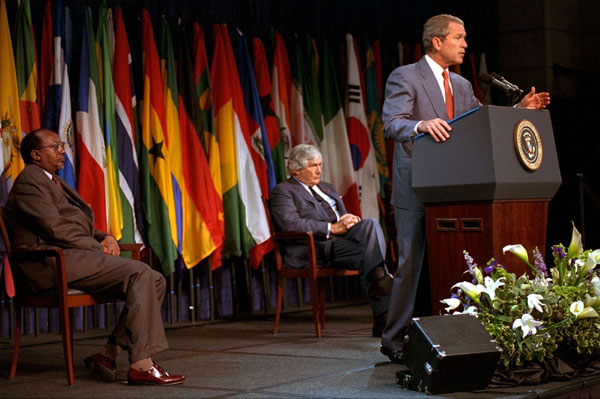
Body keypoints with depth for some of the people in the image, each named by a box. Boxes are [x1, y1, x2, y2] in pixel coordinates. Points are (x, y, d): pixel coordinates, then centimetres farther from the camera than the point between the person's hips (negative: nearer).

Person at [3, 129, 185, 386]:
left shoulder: (55, 182, 29)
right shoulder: (29, 179, -2)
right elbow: (54, 228, -14)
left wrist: (105, 238, 6)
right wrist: (97, 248, -10)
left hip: (72, 257, 10)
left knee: (155, 281, -3)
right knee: (139, 273, -24)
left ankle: (108, 353, -8)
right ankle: (141, 365, -29)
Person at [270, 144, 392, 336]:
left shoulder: (327, 188, 32)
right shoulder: (282, 190, 6)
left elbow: (344, 216, 31)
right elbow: (290, 223, -12)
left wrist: (349, 220, 3)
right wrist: (332, 228, -16)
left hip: (345, 237, 7)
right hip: (315, 248, -7)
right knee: (371, 252, -28)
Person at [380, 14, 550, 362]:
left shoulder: (462, 85, 19)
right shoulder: (404, 77, -4)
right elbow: (392, 124, -17)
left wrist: (519, 110, 6)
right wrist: (422, 125, -37)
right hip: (415, 188, -7)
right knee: (412, 264, -6)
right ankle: (394, 340, 3)